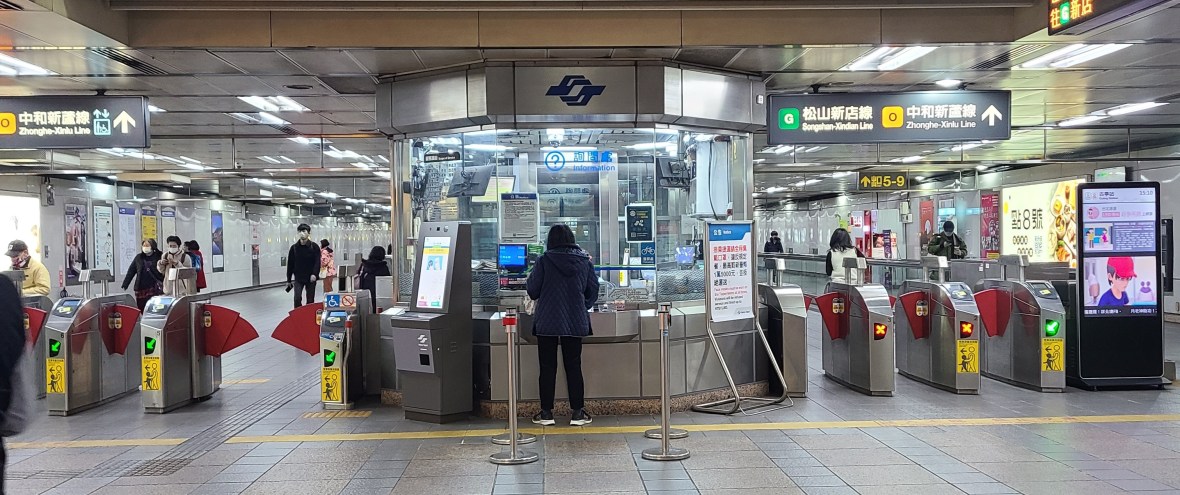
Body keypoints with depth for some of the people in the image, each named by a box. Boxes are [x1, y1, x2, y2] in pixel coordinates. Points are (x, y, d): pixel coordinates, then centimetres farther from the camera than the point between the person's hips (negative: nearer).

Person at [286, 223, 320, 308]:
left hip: (311, 278, -1)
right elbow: (290, 264, 6)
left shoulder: (314, 247, -3)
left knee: (310, 300, 6)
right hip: (298, 278, 1)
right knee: (297, 298, -12)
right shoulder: (294, 247, 1)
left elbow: (317, 262, -8)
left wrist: (314, 274, -25)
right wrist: (289, 280, 6)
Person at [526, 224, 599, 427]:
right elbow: (593, 291, 6)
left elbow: (532, 291, -4)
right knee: (574, 366, 9)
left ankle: (546, 412, 9)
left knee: (547, 367, 6)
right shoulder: (585, 261, 1)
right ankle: (577, 412, 9)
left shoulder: (544, 261, -8)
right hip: (575, 321, 2)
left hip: (547, 321, -2)